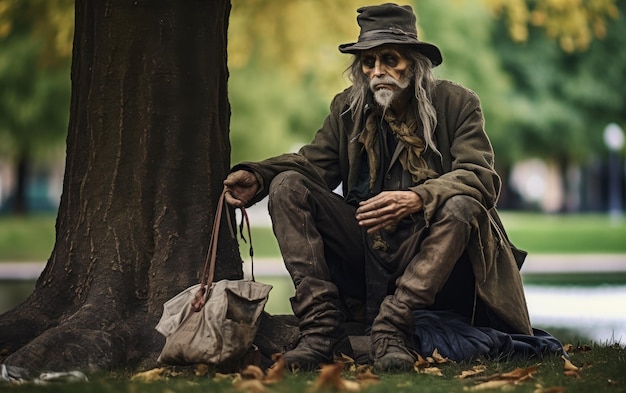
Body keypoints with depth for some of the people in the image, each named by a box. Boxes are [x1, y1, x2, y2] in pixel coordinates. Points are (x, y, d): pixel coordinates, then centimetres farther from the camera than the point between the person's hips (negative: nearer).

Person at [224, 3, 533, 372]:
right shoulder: (348, 108, 9)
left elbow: (482, 177, -16)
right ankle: (322, 330, -24)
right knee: (287, 186, -14)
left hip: (426, 253, -3)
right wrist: (257, 177, -19)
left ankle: (391, 328, -28)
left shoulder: (457, 103, -3)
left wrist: (415, 199, -34)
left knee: (461, 206, -33)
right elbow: (313, 163, 2)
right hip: (365, 248, 3)